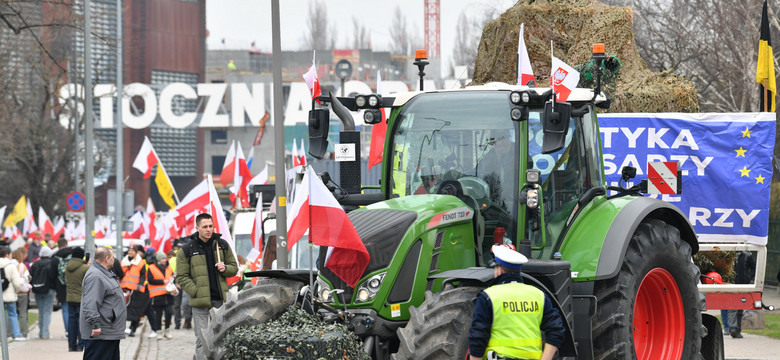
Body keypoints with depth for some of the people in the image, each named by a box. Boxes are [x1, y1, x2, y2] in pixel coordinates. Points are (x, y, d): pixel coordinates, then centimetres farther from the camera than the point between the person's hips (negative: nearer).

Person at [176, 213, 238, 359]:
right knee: (202, 339, -3)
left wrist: (225, 269, -7)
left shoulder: (222, 245, 8)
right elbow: (182, 277, -1)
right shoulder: (187, 250, -2)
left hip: (220, 299, 3)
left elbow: (234, 267, 17)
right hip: (200, 301, -3)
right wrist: (196, 292, -12)